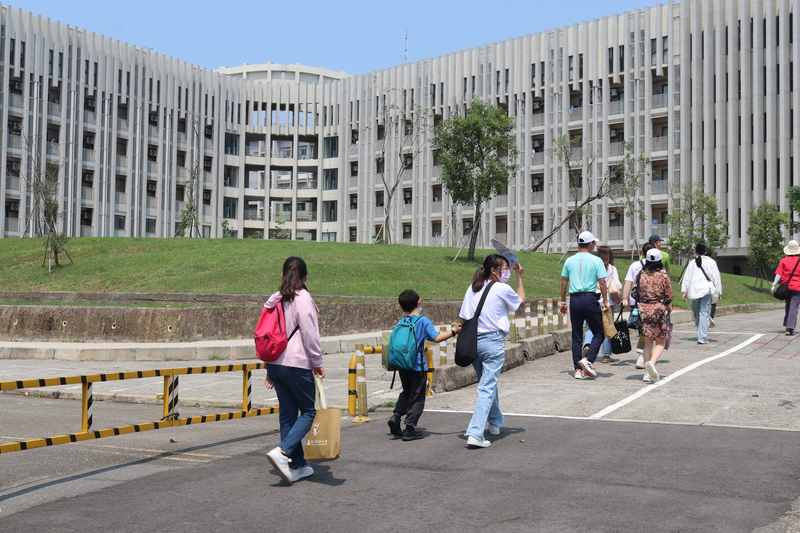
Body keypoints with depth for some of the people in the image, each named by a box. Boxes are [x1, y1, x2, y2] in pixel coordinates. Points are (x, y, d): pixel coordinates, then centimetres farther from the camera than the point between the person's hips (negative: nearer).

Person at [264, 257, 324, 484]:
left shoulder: (274, 299, 10)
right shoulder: (302, 298, -10)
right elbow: (309, 333, -14)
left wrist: (270, 367, 18)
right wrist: (317, 362, -2)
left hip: (275, 364, 7)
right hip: (297, 364, -7)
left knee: (288, 413, 11)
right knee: (308, 412, 4)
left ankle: (297, 466, 15)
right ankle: (282, 451, -15)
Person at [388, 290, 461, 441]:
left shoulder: (401, 322, 5)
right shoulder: (424, 321, -9)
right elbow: (436, 338, -18)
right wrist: (454, 331, -10)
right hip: (418, 365, -5)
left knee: (406, 392, 22)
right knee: (417, 397, 4)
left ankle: (396, 415, 2)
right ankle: (410, 429, 4)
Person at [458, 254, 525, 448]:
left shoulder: (472, 289, 8)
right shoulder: (502, 289, -6)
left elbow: (461, 320, 7)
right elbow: (521, 300, 15)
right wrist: (519, 277, 23)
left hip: (473, 342, 6)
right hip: (493, 341, -6)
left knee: (487, 384, 24)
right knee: (487, 388, -7)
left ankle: (495, 423, 41)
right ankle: (475, 434, -16)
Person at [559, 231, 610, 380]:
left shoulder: (569, 261, 8)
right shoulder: (596, 260, -2)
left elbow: (564, 283, 10)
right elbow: (602, 283, -6)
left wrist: (563, 302, 17)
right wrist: (605, 302, 0)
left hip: (574, 299, 4)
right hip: (590, 299, -4)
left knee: (576, 336, 8)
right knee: (599, 333, 8)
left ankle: (578, 370, 7)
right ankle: (588, 359, -11)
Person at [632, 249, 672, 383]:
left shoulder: (641, 274, 3)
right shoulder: (663, 275, -3)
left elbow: (635, 292, 6)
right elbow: (668, 296, 1)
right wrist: (669, 308, 19)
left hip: (643, 309, 3)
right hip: (659, 309, -3)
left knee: (648, 343, 11)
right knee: (660, 342, 7)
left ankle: (647, 373, 4)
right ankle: (652, 362, -21)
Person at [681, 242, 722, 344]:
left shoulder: (692, 263, 8)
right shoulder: (711, 262, 2)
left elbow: (687, 277, 6)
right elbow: (716, 277, 2)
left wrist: (685, 291, 10)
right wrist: (719, 291, 7)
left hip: (694, 291, 3)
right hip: (706, 290, -3)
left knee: (696, 314, 14)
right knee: (704, 314, -5)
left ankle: (701, 335, 23)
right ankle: (702, 338, -12)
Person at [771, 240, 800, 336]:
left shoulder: (783, 261, -1)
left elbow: (779, 274, -6)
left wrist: (774, 286, -5)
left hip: (786, 286, 2)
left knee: (788, 307, 19)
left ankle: (788, 326, 21)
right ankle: (789, 329, -11)